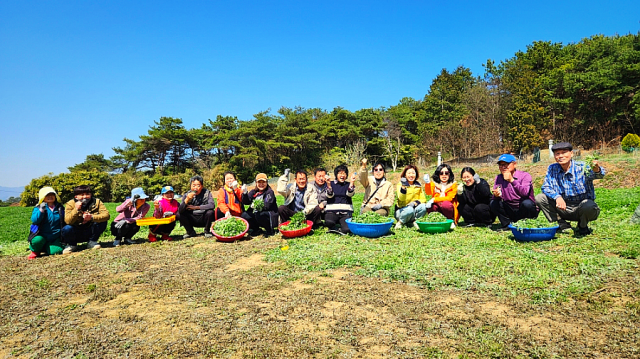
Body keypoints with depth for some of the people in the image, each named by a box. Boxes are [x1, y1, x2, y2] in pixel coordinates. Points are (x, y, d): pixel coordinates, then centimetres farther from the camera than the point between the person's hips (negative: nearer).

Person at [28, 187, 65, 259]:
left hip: (55, 238, 2)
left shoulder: (60, 208, 8)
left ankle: (44, 248, 14)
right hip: (42, 236, -2)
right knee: (37, 240, -35)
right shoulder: (38, 208, -1)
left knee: (57, 250, -22)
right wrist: (41, 210, -30)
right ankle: (35, 252, 2)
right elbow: (34, 220, -19)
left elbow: (64, 221, 18)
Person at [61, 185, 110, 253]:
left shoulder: (96, 202, -7)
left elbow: (106, 215, -23)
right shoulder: (70, 204, -9)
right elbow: (68, 221, -22)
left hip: (90, 233, 1)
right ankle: (71, 245, 3)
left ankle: (92, 242, -2)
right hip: (76, 234, -1)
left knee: (103, 221, -24)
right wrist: (76, 209, -36)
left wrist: (92, 217, -38)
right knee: (67, 229, -32)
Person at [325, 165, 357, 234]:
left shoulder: (348, 184, 13)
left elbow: (350, 194, -7)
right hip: (332, 211, -1)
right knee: (329, 222, -35)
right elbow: (330, 195, -5)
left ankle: (339, 230, 10)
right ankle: (333, 228, 3)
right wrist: (328, 184, -19)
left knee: (347, 229, -26)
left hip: (346, 212, 1)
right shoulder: (331, 183, 11)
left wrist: (352, 182, -18)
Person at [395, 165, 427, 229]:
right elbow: (401, 199, -26)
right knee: (410, 210, -36)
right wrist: (403, 186, -41)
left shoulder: (418, 185, 6)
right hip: (401, 211, -4)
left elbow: (423, 199, 4)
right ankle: (400, 222, -8)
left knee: (423, 206, -24)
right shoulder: (400, 184, -9)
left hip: (414, 208, 4)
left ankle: (413, 221, -5)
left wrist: (416, 202, -18)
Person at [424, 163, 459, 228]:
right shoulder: (434, 183, 4)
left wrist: (434, 199, -23)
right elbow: (429, 193, -13)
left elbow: (449, 198, -13)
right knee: (430, 206, -31)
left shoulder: (453, 184, -1)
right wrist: (427, 183, -32)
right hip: (437, 208, 1)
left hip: (449, 208, -1)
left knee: (445, 204, -34)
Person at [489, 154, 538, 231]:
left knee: (526, 203, -34)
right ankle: (507, 224, -3)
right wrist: (496, 195, -30)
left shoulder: (525, 176, -10)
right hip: (510, 211, 4)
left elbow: (525, 193, -29)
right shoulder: (499, 178, 3)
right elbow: (495, 196, -6)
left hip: (524, 211, -4)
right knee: (493, 203, -17)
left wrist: (512, 180, -36)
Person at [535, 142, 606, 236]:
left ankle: (582, 225, 0)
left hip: (581, 206, -3)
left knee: (589, 207, -38)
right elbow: (546, 187, -5)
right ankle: (563, 224, 0)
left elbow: (598, 175, -35)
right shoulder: (552, 168, -4)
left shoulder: (581, 167, -15)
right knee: (539, 198, -15)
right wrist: (557, 196, -26)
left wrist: (597, 170, -62)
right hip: (564, 207, 3)